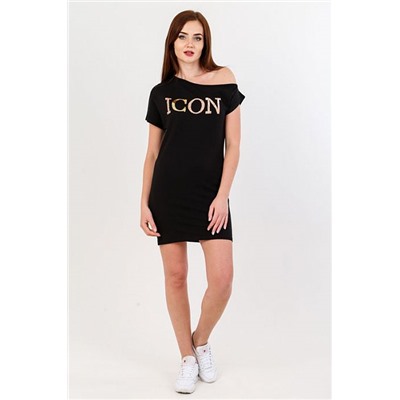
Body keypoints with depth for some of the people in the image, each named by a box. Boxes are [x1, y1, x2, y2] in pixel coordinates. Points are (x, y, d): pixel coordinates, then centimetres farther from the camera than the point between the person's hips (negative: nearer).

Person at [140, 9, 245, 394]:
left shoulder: (224, 82, 4)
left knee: (222, 280, -7)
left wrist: (222, 195, -8)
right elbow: (152, 153, 9)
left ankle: (202, 340, 23)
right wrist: (144, 204, 3)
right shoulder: (161, 92, 8)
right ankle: (187, 358, 22)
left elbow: (232, 145, 1)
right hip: (168, 193, 1)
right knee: (175, 276, 5)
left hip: (211, 194, -1)